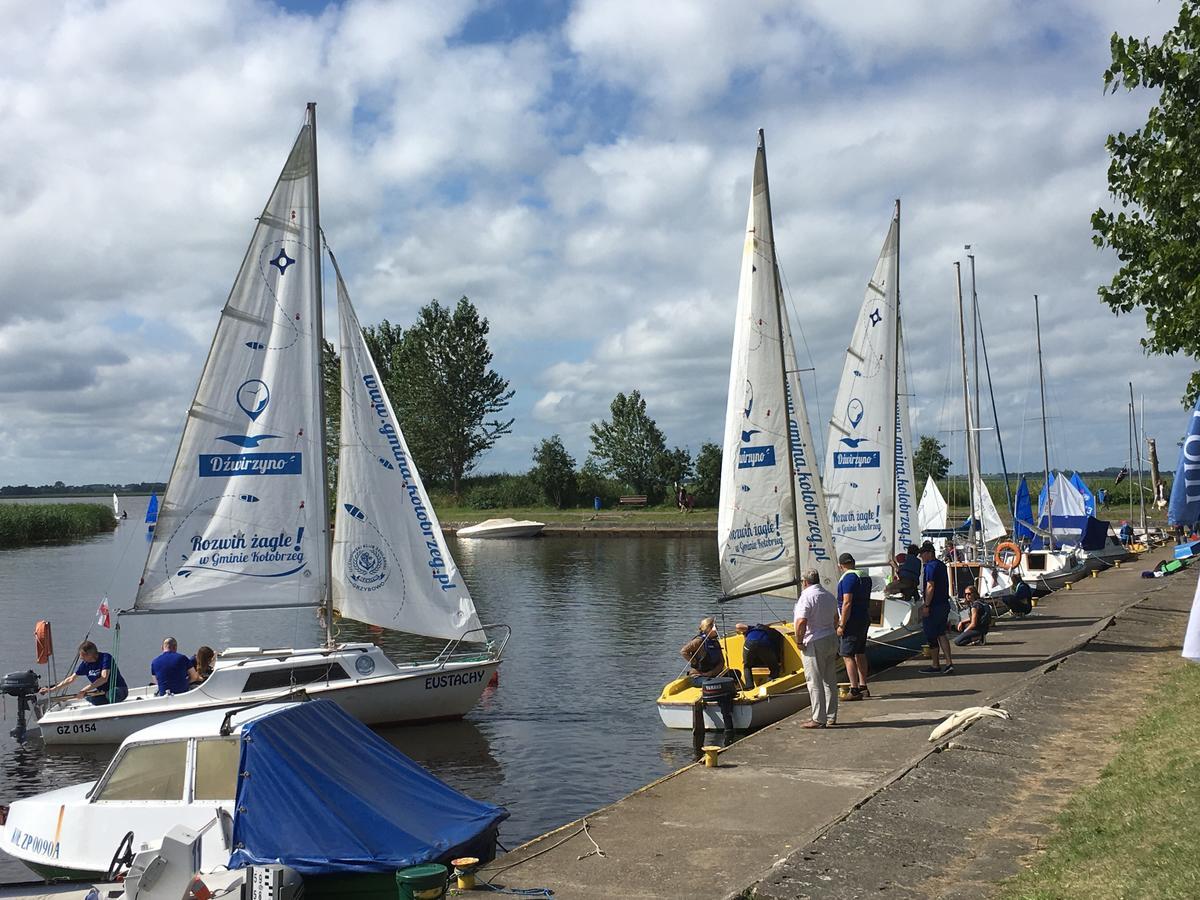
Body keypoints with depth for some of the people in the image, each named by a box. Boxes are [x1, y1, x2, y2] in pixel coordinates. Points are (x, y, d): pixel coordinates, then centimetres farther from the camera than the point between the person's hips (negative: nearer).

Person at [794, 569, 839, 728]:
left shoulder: (807, 596, -15)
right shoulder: (829, 596, 11)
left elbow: (801, 622, -25)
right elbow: (835, 619, 23)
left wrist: (799, 641, -13)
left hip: (814, 644, -8)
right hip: (831, 640, 8)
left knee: (815, 682, -3)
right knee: (830, 681, 13)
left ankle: (818, 719, -1)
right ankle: (831, 717, 19)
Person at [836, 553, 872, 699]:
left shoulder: (848, 578, -16)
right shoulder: (865, 576, 13)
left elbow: (847, 603, -21)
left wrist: (841, 625, -19)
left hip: (852, 621, -9)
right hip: (864, 620, 9)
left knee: (848, 655, -7)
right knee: (860, 654, 16)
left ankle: (854, 691, -9)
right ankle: (863, 687, 22)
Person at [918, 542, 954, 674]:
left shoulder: (930, 566, -16)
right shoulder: (942, 565, 15)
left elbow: (930, 587, -22)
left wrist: (926, 605, -21)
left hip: (934, 606, -9)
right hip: (944, 604, 9)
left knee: (931, 636, 1)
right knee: (941, 634, 13)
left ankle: (935, 666, 8)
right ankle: (949, 663, 6)